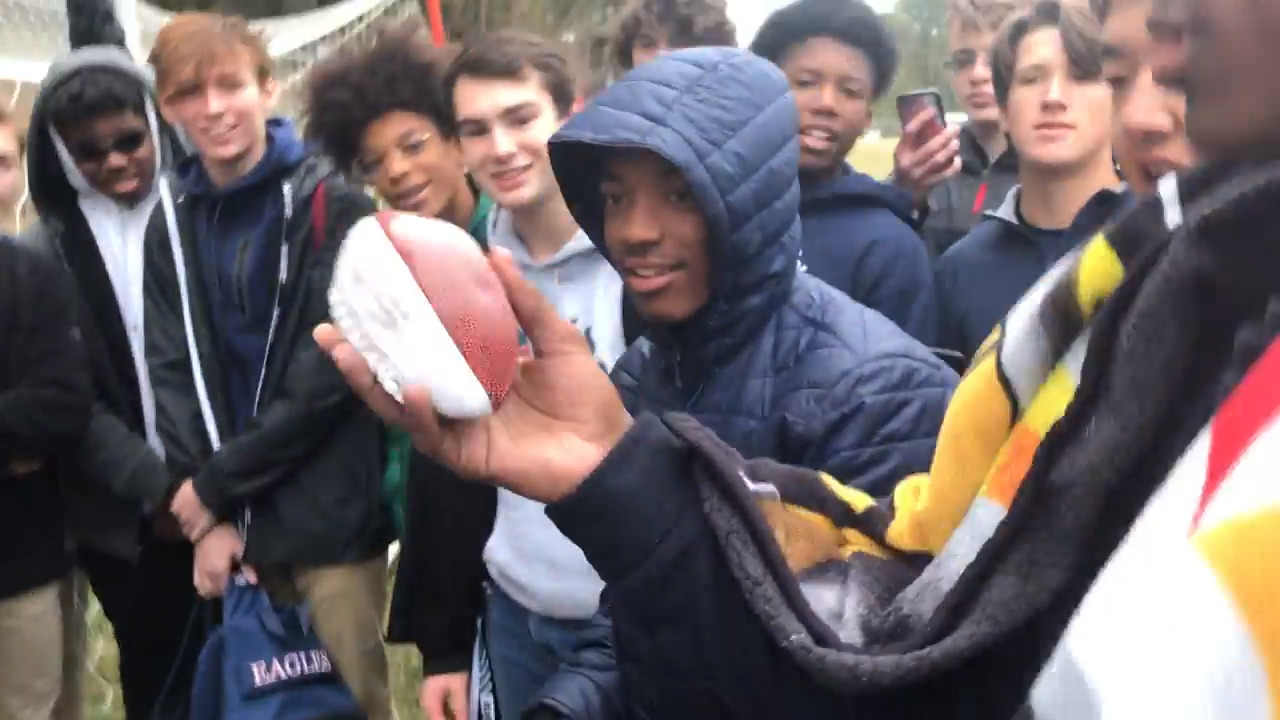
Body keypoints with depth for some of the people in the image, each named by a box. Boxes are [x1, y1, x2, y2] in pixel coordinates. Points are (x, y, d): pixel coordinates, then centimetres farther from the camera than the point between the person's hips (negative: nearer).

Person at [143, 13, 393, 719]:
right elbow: (173, 374, 4)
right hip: (228, 522, 4)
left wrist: (217, 485, -10)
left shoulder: (333, 206, -5)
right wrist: (210, 516, -7)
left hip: (332, 520, -4)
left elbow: (330, 374, -12)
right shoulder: (172, 222, 9)